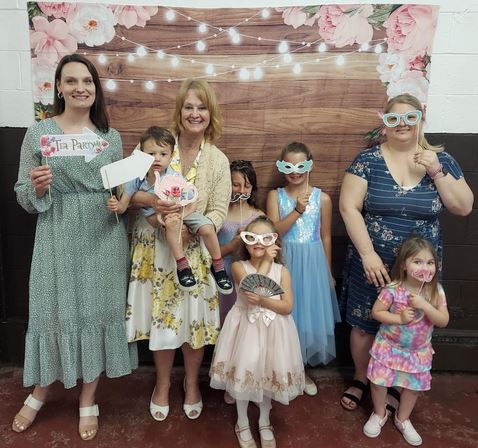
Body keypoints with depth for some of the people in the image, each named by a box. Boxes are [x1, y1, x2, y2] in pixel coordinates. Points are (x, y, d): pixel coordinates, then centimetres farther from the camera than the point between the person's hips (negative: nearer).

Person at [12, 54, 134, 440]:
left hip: (104, 237, 2)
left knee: (98, 310, 7)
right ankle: (40, 392, 35)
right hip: (58, 238, -1)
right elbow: (23, 197, 1)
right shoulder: (38, 133, 0)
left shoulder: (111, 136, 6)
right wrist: (36, 187, -19)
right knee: (53, 311, 6)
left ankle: (88, 401, 28)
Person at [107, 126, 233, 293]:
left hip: (180, 210, 0)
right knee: (172, 223, -35)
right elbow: (124, 206, -12)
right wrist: (116, 206, -35)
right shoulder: (137, 178, -17)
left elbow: (191, 205, -19)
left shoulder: (175, 179, -23)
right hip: (155, 214, 0)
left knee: (207, 228, -20)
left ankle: (218, 267, 3)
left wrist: (176, 214, -36)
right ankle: (182, 265, -19)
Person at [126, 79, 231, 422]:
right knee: (162, 316, 10)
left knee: (195, 317, 10)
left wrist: (189, 229, -24)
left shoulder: (218, 160, -2)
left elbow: (218, 213, -6)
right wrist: (151, 201, -22)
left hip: (196, 250, 0)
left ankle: (192, 383, 36)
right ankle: (163, 384, 36)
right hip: (159, 249, 0)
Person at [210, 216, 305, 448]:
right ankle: (242, 424, 33)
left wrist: (262, 300, -26)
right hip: (246, 329, -1)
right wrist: (266, 261, -17)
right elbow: (252, 288, -25)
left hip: (273, 331, 1)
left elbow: (287, 307, -10)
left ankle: (264, 423, 37)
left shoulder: (282, 271, -4)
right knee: (243, 373, 7)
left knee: (268, 374, 13)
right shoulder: (238, 266, -7)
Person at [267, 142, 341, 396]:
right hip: (284, 263, -1)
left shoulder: (322, 198, -1)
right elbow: (274, 232, -11)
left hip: (312, 263, 1)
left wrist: (328, 273, 7)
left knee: (309, 314, 11)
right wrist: (297, 210, -20)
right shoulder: (275, 195, -2)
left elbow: (326, 238, 4)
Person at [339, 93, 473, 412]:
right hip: (373, 262, -1)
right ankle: (361, 379, 38)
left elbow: (464, 208, -1)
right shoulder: (368, 159, -6)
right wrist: (368, 255, -17)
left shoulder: (441, 159, 2)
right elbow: (348, 207, -11)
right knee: (365, 325, 11)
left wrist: (436, 171, -14)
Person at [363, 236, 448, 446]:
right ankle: (379, 414, 35)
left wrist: (424, 305, -30)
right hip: (389, 346, -2)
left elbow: (444, 321, -16)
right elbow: (376, 312, -15)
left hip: (418, 350, 3)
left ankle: (403, 419, 42)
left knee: (414, 385, 16)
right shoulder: (393, 289, -22)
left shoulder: (436, 290, -13)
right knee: (379, 381, 6)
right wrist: (399, 318, -27)